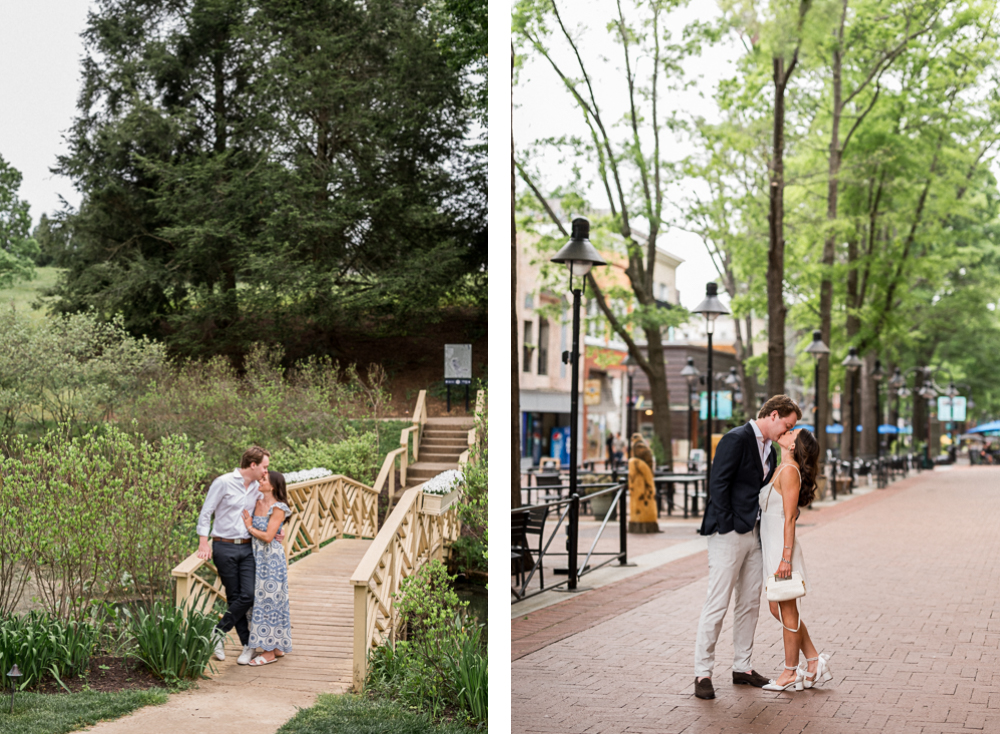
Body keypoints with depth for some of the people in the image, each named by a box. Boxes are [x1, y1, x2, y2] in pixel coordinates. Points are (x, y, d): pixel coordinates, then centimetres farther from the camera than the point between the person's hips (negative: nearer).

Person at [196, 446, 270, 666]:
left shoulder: (257, 488, 9)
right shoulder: (223, 483, -8)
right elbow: (205, 513, -6)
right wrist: (203, 543, -11)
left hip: (247, 547, 5)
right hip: (224, 547, -5)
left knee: (249, 595, -8)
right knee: (234, 597, 1)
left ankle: (219, 633, 9)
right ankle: (248, 645, 10)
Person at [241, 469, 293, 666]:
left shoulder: (278, 509, -15)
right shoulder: (258, 502, 7)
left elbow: (267, 537, -19)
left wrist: (250, 528, -8)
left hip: (272, 559, -8)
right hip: (258, 556, 8)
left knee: (269, 602, -3)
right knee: (263, 601, 12)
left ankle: (270, 652, 3)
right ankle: (278, 648, 22)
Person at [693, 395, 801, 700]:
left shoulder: (768, 448, 16)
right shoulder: (737, 439, -12)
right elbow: (718, 485, -16)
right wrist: (727, 527, -17)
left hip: (754, 534, 9)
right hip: (729, 534, -9)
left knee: (750, 603, 12)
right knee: (717, 605, -6)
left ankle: (742, 667, 22)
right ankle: (703, 673, -1)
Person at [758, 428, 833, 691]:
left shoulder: (790, 471, -15)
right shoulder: (780, 469, 13)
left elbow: (789, 517, -17)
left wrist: (786, 558, -19)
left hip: (781, 549, -9)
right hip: (770, 547, 9)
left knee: (787, 611, 2)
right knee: (777, 608, 15)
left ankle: (791, 673, 12)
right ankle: (815, 662, 21)